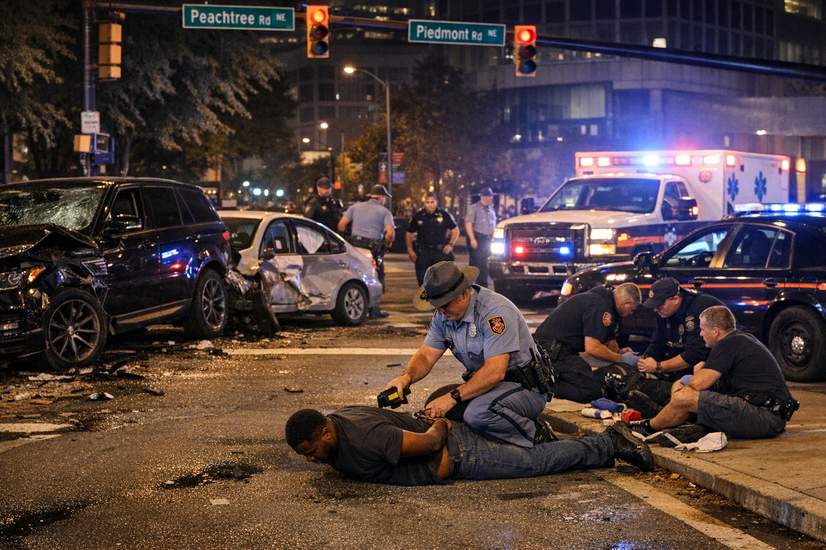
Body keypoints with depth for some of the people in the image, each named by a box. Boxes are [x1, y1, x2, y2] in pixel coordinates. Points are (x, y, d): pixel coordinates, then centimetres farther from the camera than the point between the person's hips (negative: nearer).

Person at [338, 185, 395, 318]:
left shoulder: (355, 207, 12)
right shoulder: (384, 212, 1)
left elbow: (341, 225, 3)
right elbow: (390, 233, -13)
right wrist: (387, 244, 6)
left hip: (355, 245, 4)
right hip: (373, 247, -4)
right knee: (376, 278, 8)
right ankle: (374, 309, 7)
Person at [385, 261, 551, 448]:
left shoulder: (495, 311, -23)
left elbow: (495, 371, -30)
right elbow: (426, 356, 5)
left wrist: (453, 397, -32)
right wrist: (406, 377, -18)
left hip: (526, 388, -8)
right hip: (487, 384, 8)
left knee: (477, 414, -34)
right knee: (436, 408, -11)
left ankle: (537, 435, -12)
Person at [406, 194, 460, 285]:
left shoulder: (444, 215, 0)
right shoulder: (418, 217, 3)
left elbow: (455, 230, 8)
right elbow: (409, 234, 11)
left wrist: (450, 244, -4)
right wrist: (410, 250, 2)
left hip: (441, 251, -1)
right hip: (423, 252, 1)